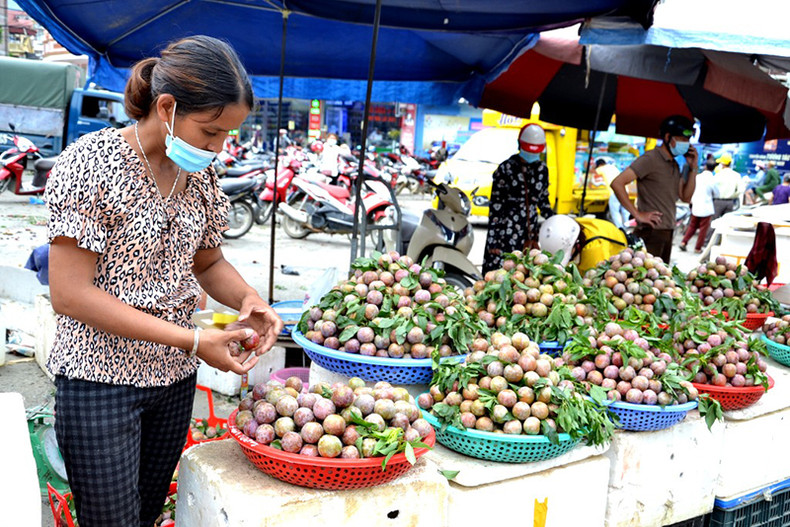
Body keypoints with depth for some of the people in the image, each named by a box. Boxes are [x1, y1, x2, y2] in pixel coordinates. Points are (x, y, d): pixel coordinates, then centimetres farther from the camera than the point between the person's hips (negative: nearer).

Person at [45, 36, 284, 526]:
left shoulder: (200, 174, 2)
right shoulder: (91, 163, -17)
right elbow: (70, 293, -20)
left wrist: (249, 300, -10)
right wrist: (193, 340, -23)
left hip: (175, 376, 6)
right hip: (101, 377, -6)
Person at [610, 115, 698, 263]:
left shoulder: (674, 166, 16)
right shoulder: (650, 159, -10)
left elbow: (685, 198, 16)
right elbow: (617, 183, -19)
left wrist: (693, 168, 6)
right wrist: (637, 214, -18)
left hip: (667, 233, 9)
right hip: (651, 232, -9)